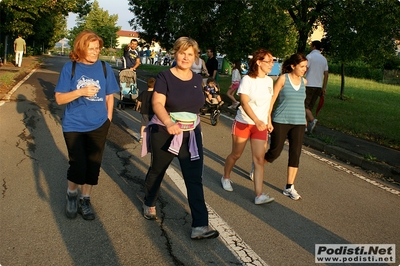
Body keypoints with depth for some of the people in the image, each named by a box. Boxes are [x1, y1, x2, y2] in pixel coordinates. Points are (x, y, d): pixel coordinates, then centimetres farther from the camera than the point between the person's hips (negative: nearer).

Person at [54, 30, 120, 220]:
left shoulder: (104, 68, -1)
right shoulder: (70, 68, -6)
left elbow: (109, 96, 8)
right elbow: (59, 98, -8)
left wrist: (108, 118, 4)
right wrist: (81, 92, -22)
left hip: (98, 126, 2)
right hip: (74, 126, -2)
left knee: (93, 165, 8)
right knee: (78, 166, -7)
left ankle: (85, 199, 29)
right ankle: (71, 194, 23)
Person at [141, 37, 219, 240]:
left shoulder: (197, 79, 4)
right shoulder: (164, 77, -12)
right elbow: (157, 104, -24)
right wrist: (168, 123, -41)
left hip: (191, 135, 4)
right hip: (164, 133, -3)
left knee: (195, 180, -3)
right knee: (157, 171, 17)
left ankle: (199, 226, 0)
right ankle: (149, 204, 45)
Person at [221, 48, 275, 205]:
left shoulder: (269, 81, 5)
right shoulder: (247, 80, -12)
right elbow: (244, 103, -21)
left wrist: (268, 121, 14)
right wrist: (257, 121, -33)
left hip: (261, 125, 4)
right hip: (243, 123, -4)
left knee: (259, 159, -4)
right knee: (236, 154, 10)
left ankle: (259, 195, -5)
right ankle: (226, 178, 37)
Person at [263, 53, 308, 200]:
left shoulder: (304, 82, 6)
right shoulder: (283, 79, -8)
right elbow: (272, 99, -6)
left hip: (299, 123, 4)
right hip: (281, 122, -4)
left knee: (295, 155, 1)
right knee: (275, 151, 2)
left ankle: (289, 188, 11)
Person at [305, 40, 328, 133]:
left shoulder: (310, 56, -5)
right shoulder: (324, 59, 15)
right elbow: (326, 74, 13)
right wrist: (324, 88, 16)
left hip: (309, 85, -6)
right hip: (319, 86, 6)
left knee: (305, 105, -5)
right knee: (310, 106, 12)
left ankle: (312, 120, -28)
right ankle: (308, 126, 12)